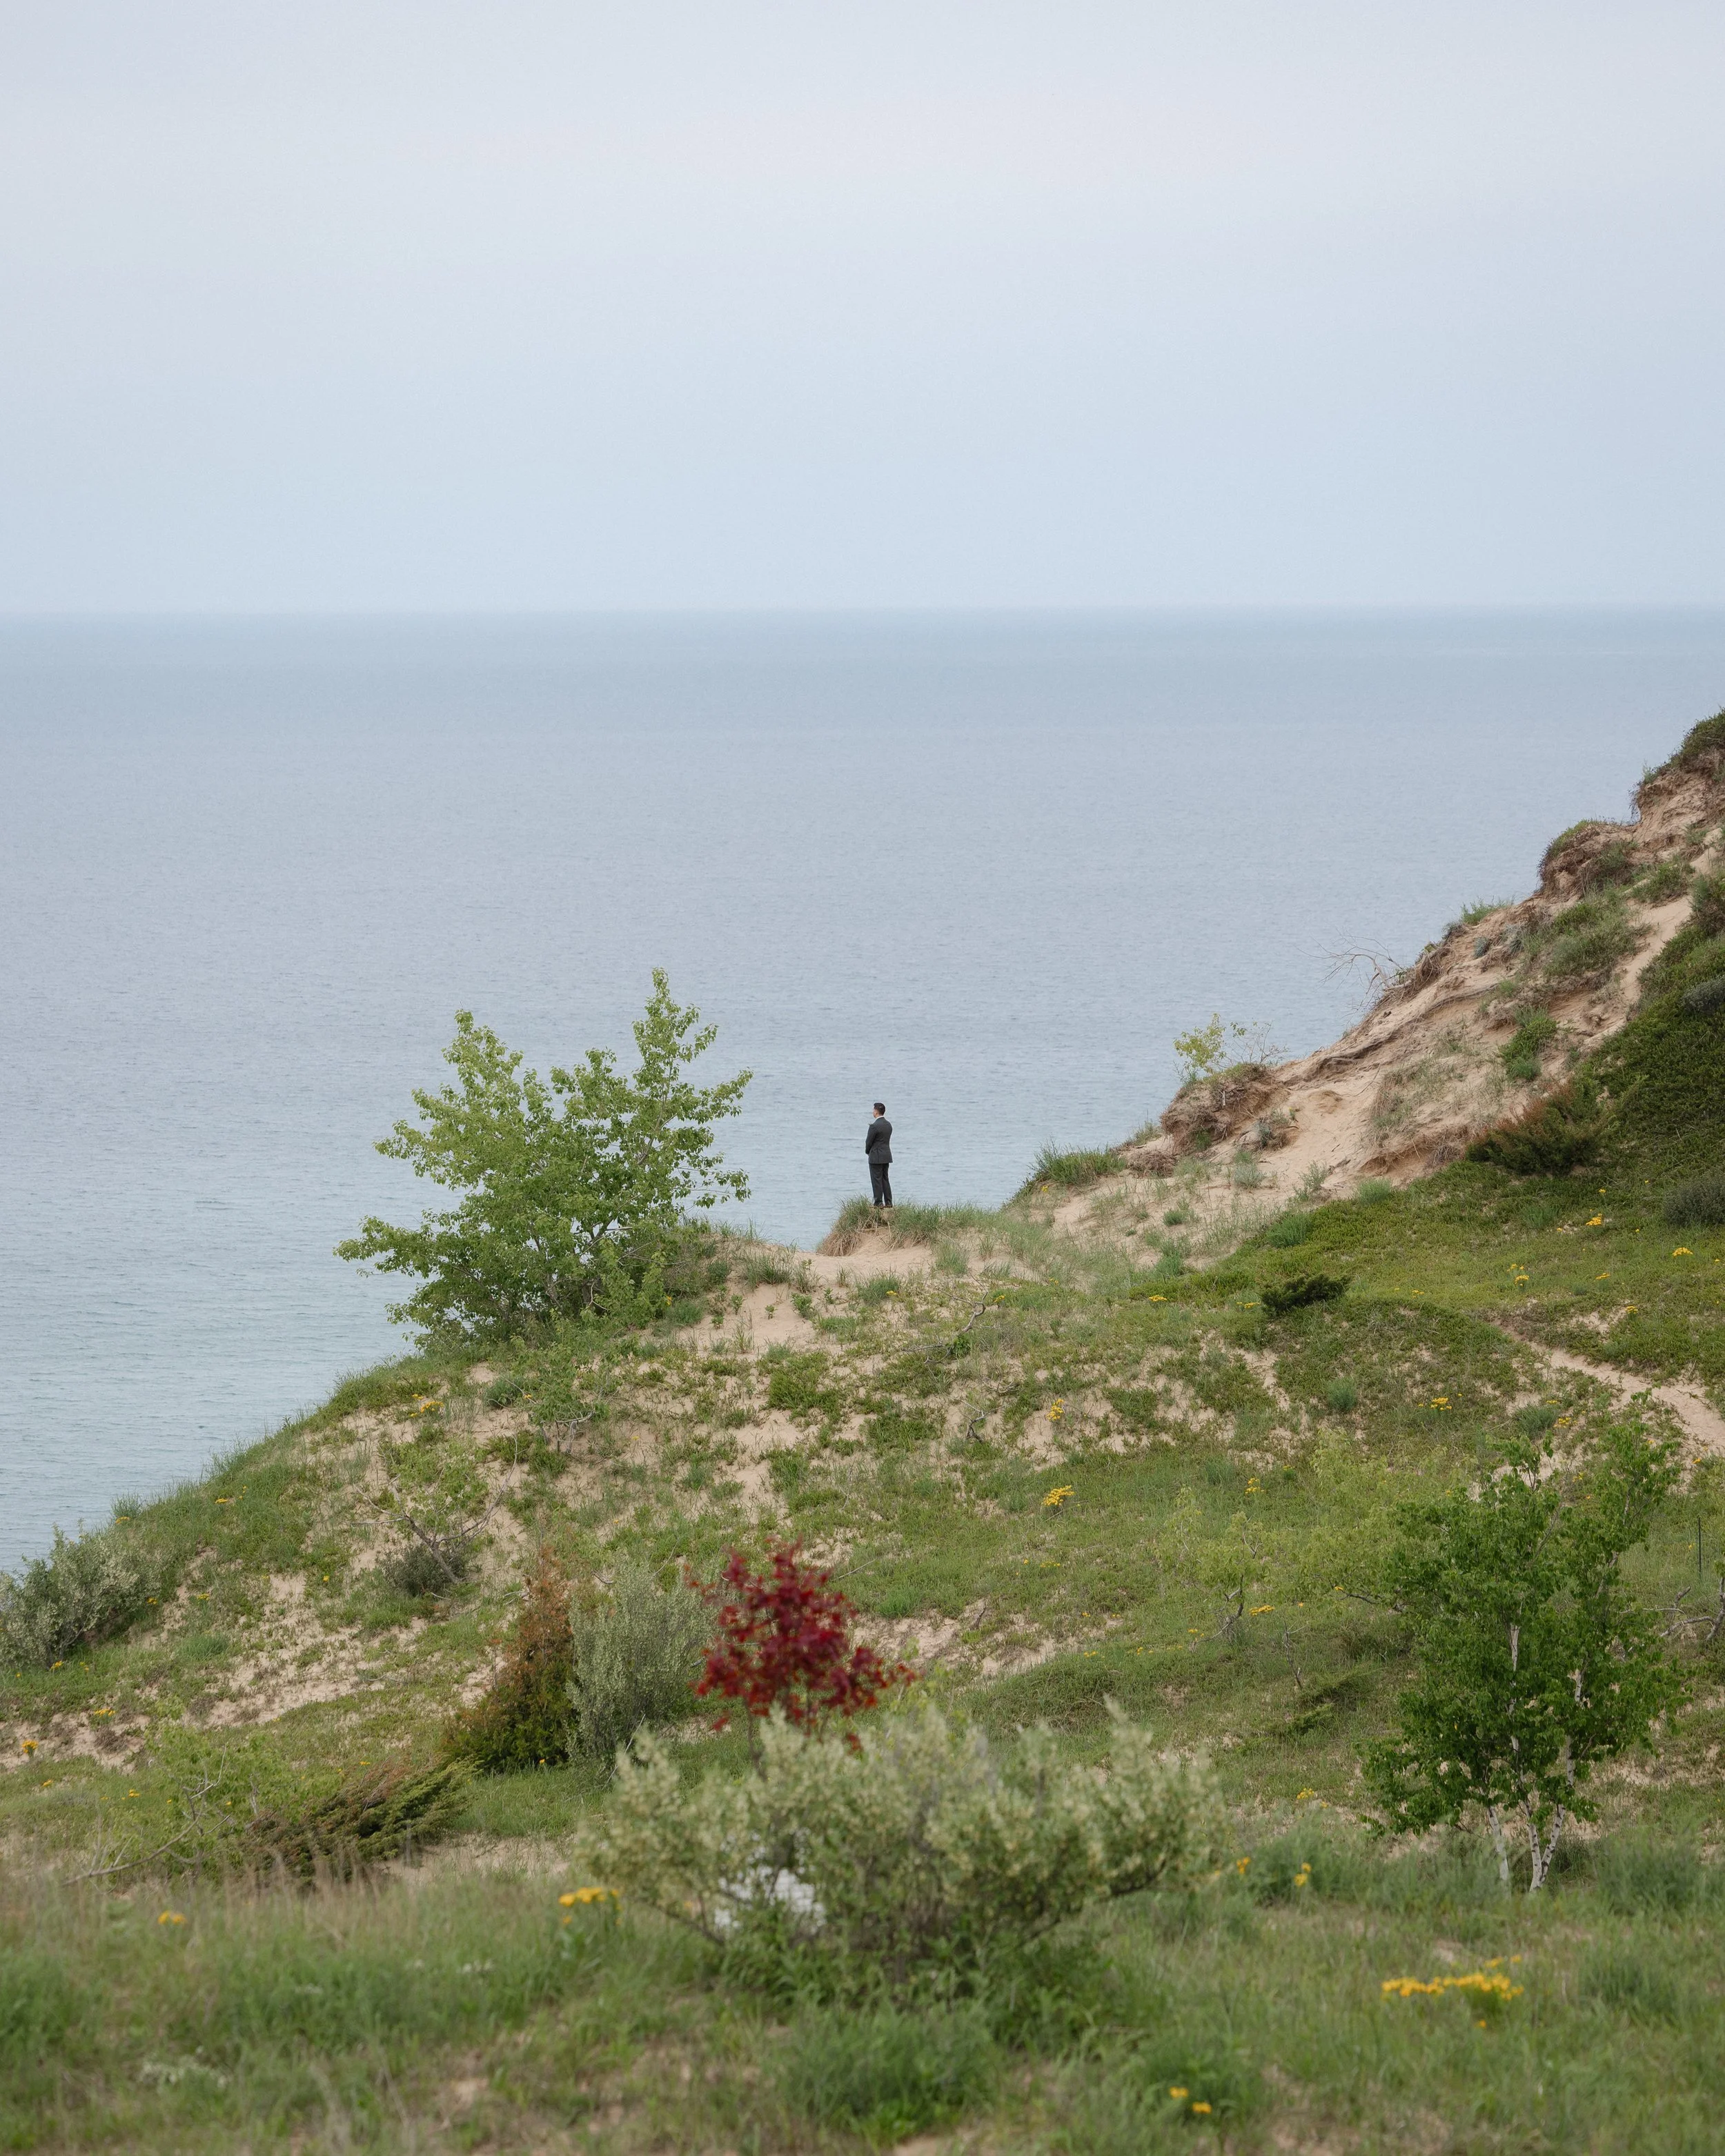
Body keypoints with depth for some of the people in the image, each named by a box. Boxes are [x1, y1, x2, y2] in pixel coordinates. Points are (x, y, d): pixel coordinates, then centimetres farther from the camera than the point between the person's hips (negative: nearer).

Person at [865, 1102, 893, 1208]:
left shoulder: (874, 1126, -18)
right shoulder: (889, 1125, 7)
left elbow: (869, 1142, -11)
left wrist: (868, 1151, 9)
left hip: (876, 1157, -8)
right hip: (887, 1156, 8)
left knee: (877, 1180, -2)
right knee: (885, 1179, 12)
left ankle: (879, 1202, -3)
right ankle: (888, 1202, 11)